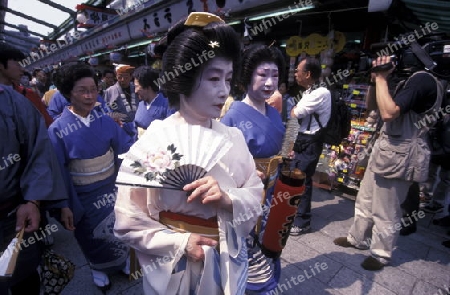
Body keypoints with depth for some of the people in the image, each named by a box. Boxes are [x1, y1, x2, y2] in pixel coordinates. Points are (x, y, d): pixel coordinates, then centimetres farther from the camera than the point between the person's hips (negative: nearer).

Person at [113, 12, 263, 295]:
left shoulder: (234, 138, -8)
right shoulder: (153, 141, -17)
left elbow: (256, 197, -3)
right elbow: (128, 222, -11)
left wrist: (228, 198, -22)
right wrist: (180, 243, -20)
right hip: (174, 271, -3)